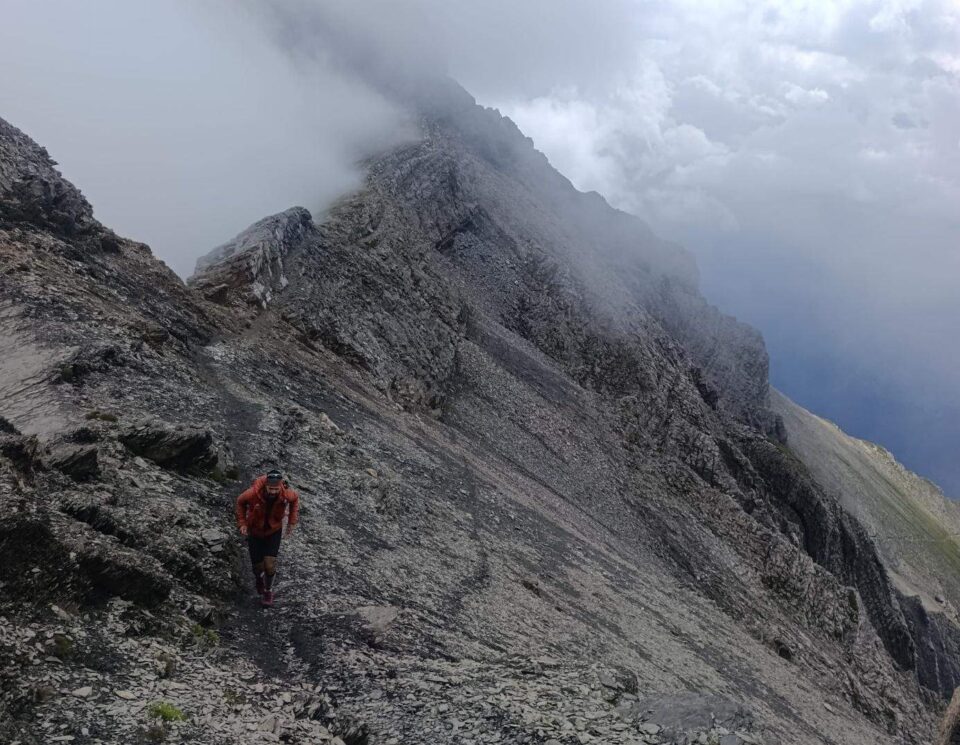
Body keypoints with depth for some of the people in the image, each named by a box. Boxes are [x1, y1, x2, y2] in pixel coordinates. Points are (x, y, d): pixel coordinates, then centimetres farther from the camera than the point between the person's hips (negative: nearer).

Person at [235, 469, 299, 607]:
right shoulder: (254, 493, -34)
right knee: (258, 565, 5)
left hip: (274, 531, 0)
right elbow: (240, 502, -9)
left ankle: (268, 591, 20)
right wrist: (242, 522, -14)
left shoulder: (286, 494, -30)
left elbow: (295, 499, -2)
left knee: (270, 564, -10)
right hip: (254, 531, 0)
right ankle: (259, 579, 43)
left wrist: (292, 521, -4)